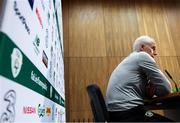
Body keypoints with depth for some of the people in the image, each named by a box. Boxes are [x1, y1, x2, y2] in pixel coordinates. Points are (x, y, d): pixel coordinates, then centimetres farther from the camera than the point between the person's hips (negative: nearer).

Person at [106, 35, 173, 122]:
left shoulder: (130, 59, 22)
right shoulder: (143, 56, -5)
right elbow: (166, 89, -6)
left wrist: (148, 91, 2)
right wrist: (151, 90, 13)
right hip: (129, 113, -10)